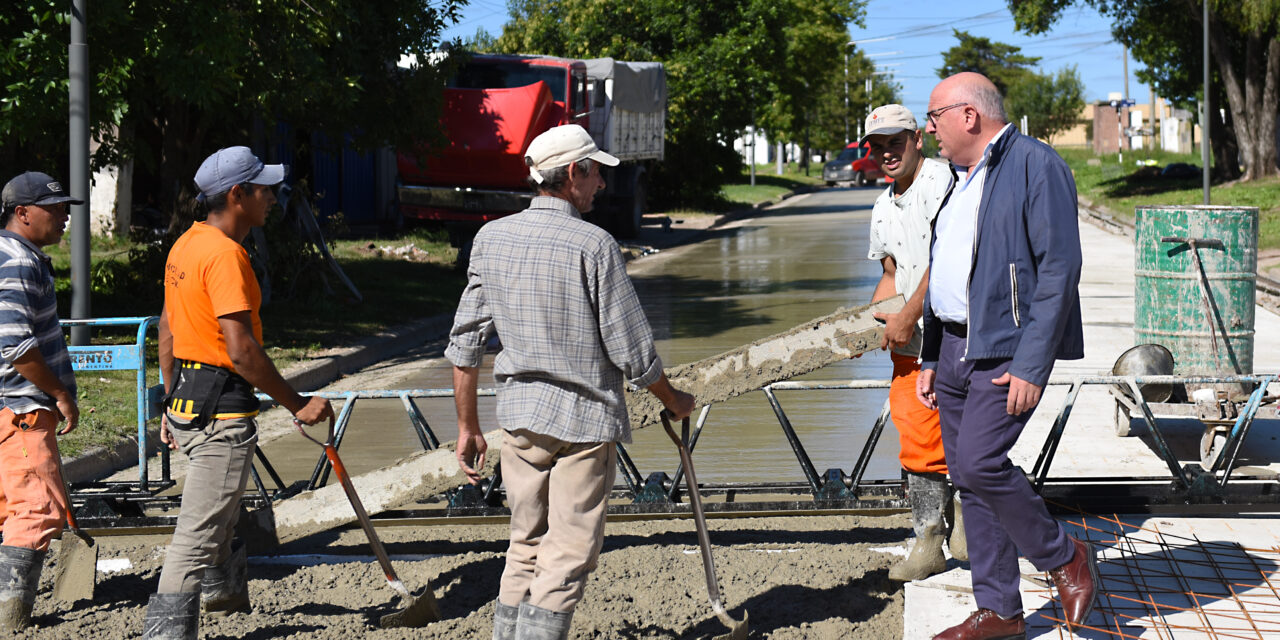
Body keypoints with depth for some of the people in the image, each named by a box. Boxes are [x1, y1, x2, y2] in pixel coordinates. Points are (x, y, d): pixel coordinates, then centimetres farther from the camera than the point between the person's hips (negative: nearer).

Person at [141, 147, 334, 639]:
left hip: (186, 399, 11)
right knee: (198, 533, -8)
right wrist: (296, 404, -18)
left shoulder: (186, 244, 11)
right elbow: (241, 350, -25)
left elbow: (168, 330, 18)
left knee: (221, 506, 31)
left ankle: (223, 589, 51)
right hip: (222, 411, -11)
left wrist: (173, 401, 25)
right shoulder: (225, 255, -20)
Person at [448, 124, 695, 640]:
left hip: (519, 411, 6)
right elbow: (631, 350, -11)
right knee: (568, 557, 0)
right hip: (585, 417, -5)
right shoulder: (592, 245, -14)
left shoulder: (491, 238, 2)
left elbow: (466, 341, 5)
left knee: (526, 548, 16)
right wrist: (673, 401, 7)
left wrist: (467, 426, 13)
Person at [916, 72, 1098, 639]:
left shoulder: (1035, 164, -10)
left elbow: (1060, 268, -17)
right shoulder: (961, 178, 18)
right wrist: (930, 358, 18)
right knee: (967, 477, 7)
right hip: (957, 347, 9)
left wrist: (1031, 364, -22)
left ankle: (1063, 558, 4)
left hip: (1008, 349, -9)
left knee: (979, 462, -19)